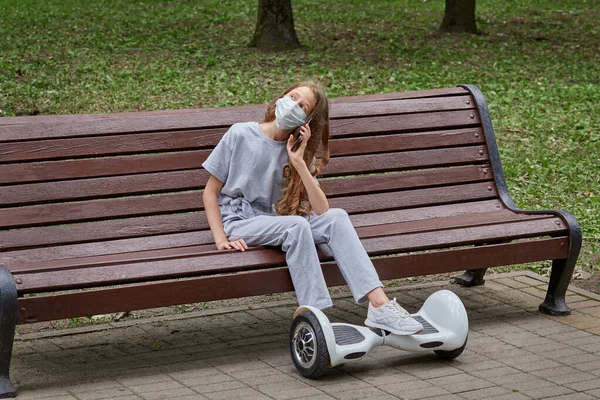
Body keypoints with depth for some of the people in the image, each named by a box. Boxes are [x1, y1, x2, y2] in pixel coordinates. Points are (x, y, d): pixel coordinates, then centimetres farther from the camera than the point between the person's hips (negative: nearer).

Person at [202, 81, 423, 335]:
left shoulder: (299, 152, 8)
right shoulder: (240, 135, -2)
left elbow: (322, 210, -6)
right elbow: (210, 192, 0)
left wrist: (299, 163, -14)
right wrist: (221, 239, -12)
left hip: (274, 223, 4)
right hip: (239, 224, -4)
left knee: (337, 217, -22)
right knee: (296, 225, -34)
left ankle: (378, 304, -34)